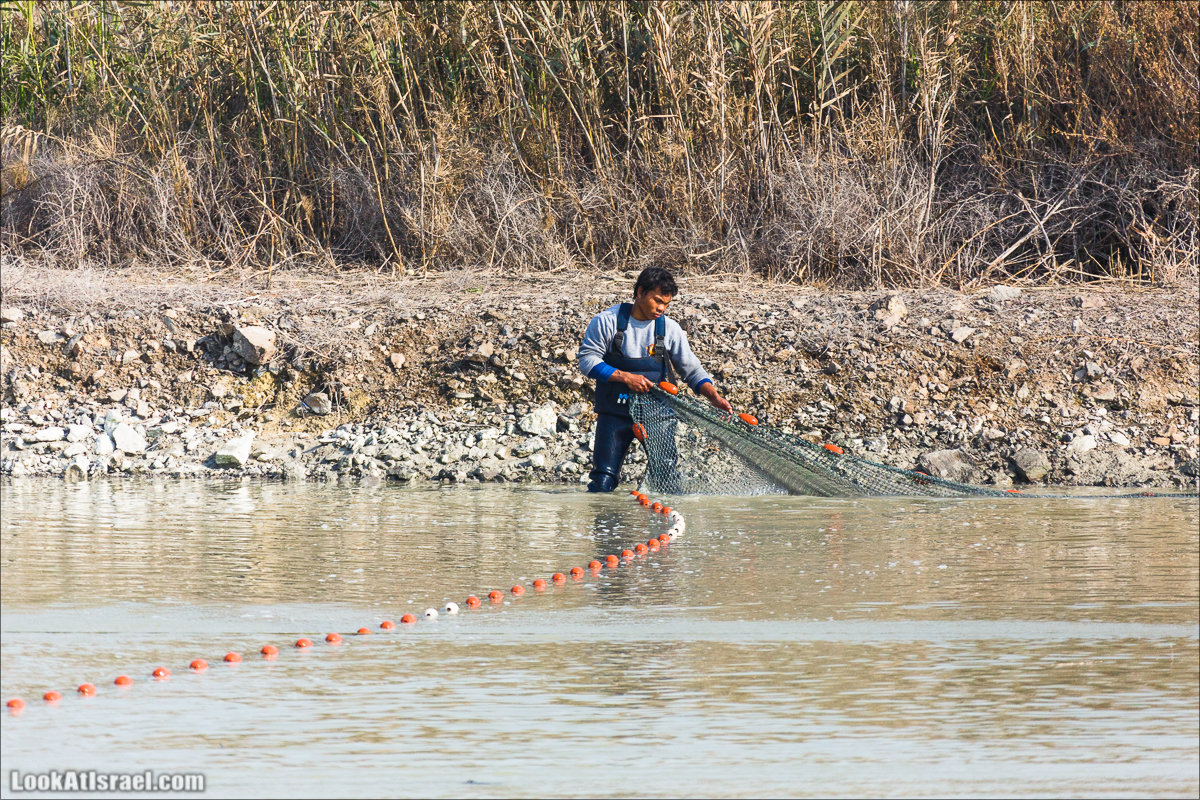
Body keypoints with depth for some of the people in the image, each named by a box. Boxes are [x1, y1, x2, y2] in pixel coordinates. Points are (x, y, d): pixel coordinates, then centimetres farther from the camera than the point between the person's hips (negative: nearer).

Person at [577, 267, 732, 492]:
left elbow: (692, 370, 6)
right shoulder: (607, 321, -5)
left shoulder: (669, 328, 3)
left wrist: (714, 397, -10)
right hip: (615, 413, -2)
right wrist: (625, 377, -18)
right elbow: (587, 360, -8)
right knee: (604, 480, -8)